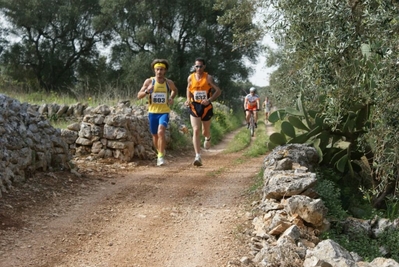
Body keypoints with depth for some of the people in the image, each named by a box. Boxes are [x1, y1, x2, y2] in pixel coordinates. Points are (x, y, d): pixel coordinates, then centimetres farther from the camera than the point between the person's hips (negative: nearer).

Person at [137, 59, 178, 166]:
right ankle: (160, 152, 38)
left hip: (164, 112, -2)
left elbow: (175, 90, 23)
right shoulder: (149, 81, -3)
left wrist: (171, 98, 4)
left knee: (161, 132, -23)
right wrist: (146, 91, -22)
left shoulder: (169, 82, 0)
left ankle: (161, 156, -17)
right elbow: (139, 96, -3)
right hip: (152, 112, 2)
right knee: (155, 135, 13)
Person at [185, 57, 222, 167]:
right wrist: (188, 99, 3)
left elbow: (218, 90, -9)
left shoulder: (208, 78, -7)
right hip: (194, 107, 1)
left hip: (206, 107, -1)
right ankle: (198, 156, -15)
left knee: (205, 131, 12)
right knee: (196, 131, -12)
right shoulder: (190, 78, 2)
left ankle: (207, 138, 53)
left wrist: (209, 100, -21)